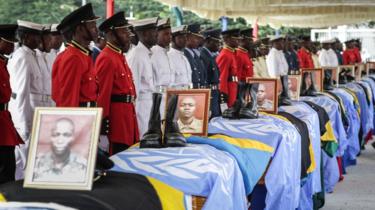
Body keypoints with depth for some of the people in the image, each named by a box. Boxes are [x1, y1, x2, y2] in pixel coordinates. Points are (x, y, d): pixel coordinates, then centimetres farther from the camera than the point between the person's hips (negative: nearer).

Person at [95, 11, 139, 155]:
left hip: (126, 112, 10)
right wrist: (103, 120, -19)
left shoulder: (119, 56, 18)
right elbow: (102, 93, -18)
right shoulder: (106, 58, -14)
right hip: (117, 113, -10)